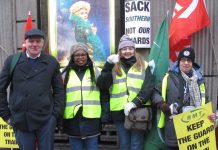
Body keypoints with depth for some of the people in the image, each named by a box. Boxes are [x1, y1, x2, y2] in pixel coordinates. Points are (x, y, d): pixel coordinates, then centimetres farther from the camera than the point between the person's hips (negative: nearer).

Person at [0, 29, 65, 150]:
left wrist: (56, 113, -2)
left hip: (46, 119, 0)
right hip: (20, 120, 0)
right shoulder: (12, 61, 1)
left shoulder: (52, 62, 3)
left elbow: (59, 90, 6)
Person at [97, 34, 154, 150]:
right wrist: (109, 65, -13)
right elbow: (102, 85, -3)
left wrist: (134, 103, -16)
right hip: (119, 112, 2)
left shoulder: (143, 66, 7)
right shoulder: (114, 67, 10)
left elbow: (148, 88, -4)